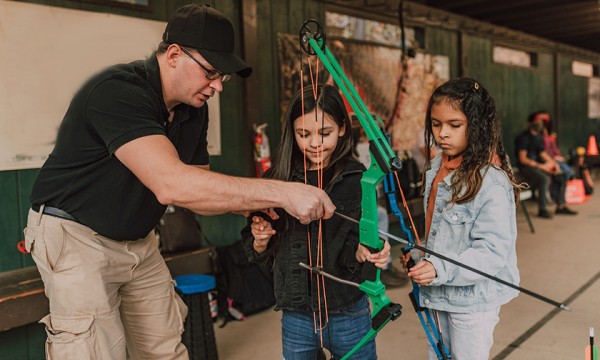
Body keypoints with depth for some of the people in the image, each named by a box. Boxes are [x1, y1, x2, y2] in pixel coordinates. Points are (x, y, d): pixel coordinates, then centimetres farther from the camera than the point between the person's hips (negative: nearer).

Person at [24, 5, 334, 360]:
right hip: (76, 236, -7)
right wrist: (281, 192, -42)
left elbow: (196, 188, 6)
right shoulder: (118, 91, -28)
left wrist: (243, 203, -16)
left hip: (139, 240, 8)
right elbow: (170, 184, -42)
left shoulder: (194, 109, -1)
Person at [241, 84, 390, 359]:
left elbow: (352, 244, -9)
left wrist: (362, 251, -29)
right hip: (296, 318, 2)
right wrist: (260, 240, -15)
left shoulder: (358, 179, -8)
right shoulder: (279, 180, -3)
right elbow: (260, 255, 5)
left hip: (348, 314, -1)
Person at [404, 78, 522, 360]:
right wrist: (420, 254, 4)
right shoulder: (436, 166, 3)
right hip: (439, 293, 8)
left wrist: (441, 269, -33)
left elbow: (493, 250, -26)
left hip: (473, 298, -8)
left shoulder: (492, 182, -23)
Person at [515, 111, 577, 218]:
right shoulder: (524, 137, -11)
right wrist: (540, 166, -21)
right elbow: (522, 159, -17)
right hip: (526, 168, -9)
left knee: (562, 176, -2)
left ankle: (561, 206, 4)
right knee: (545, 179, -32)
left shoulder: (538, 137, 15)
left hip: (538, 166, 9)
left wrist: (554, 163, 2)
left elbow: (543, 153, 19)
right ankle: (542, 209, -22)